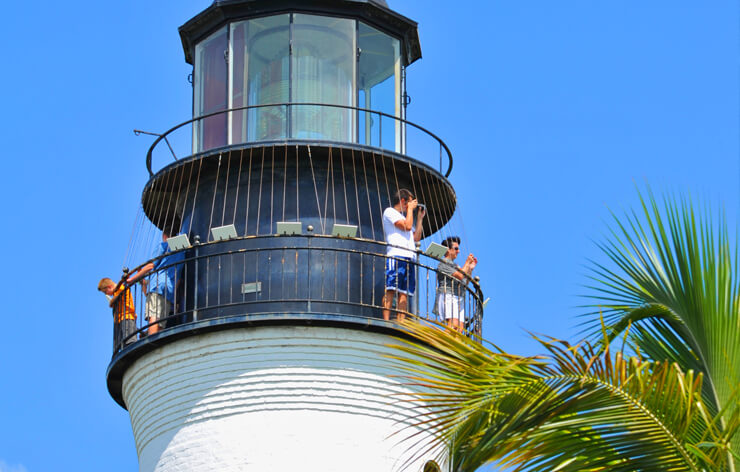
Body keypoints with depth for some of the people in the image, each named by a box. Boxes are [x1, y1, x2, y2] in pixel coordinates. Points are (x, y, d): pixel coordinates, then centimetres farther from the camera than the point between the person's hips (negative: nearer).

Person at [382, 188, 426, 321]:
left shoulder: (403, 217, 30)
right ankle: (386, 321, -21)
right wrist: (410, 209, 5)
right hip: (396, 255, -8)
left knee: (404, 292, 0)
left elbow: (417, 237, 25)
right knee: (390, 289, -15)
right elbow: (407, 226, -8)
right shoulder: (390, 212, 5)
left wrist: (420, 217, 25)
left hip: (409, 258, 8)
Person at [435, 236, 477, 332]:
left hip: (459, 298, 9)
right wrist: (467, 263, 0)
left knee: (460, 327, -7)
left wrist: (470, 268, 22)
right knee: (454, 324, -27)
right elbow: (460, 276, -14)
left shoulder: (454, 265, 26)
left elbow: (465, 282, 32)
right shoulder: (443, 264, -3)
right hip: (448, 296, -9)